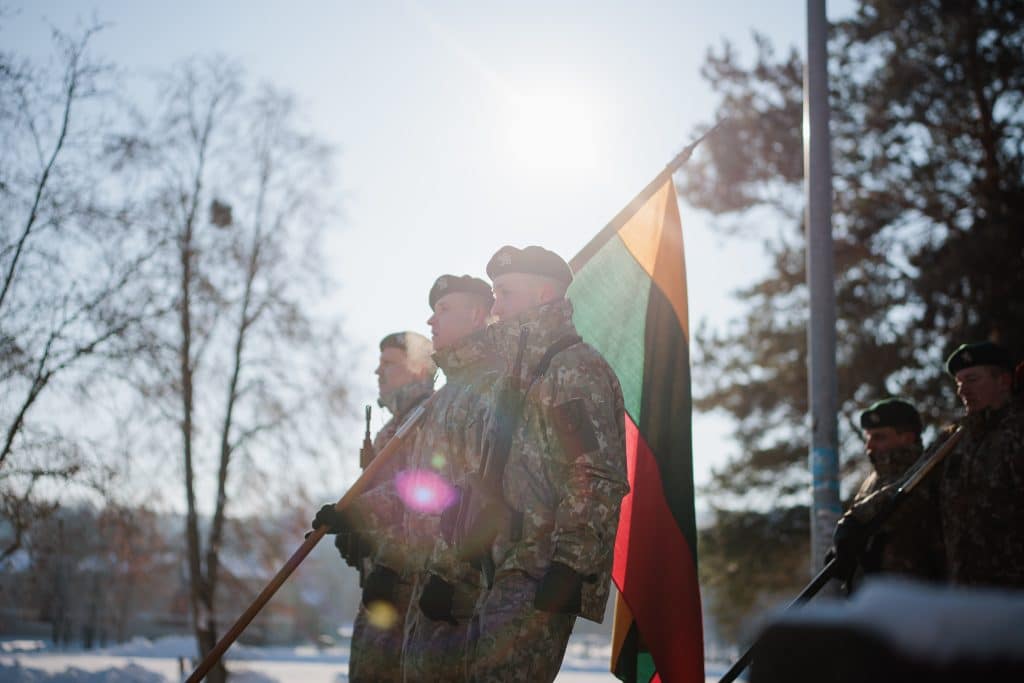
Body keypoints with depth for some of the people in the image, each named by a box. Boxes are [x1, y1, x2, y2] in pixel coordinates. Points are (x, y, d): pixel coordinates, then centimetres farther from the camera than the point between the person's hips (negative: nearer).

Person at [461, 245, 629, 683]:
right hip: (504, 573, 10)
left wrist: (570, 564, -23)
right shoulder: (519, 377, 23)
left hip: (542, 577, -10)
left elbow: (599, 479, -18)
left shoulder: (576, 371, -8)